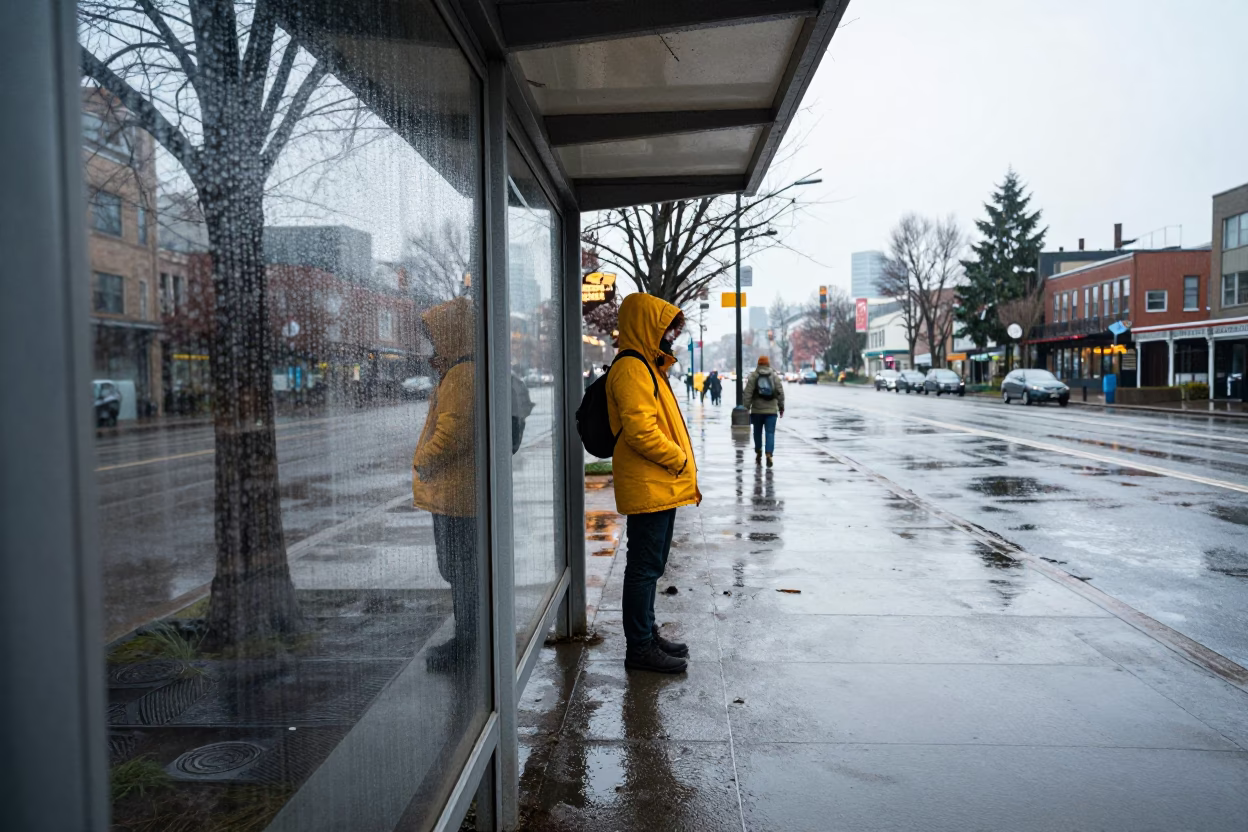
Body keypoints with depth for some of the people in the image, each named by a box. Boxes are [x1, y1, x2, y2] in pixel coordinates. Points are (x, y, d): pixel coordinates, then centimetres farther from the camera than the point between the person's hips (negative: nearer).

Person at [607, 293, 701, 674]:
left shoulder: (648, 367, 19)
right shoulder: (631, 368, -15)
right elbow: (641, 431, -24)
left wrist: (684, 473, 15)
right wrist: (680, 461, -12)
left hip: (662, 486, 11)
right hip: (648, 487, -11)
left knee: (650, 566, 18)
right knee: (645, 567, -3)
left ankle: (647, 634, 29)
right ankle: (640, 647, 5)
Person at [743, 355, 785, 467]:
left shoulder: (753, 376, -3)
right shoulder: (775, 376, 3)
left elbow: (747, 393, -8)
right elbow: (780, 393, 5)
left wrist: (746, 407, -4)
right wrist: (781, 407, 15)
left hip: (757, 410, 0)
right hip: (771, 410, 0)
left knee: (757, 432, 16)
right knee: (770, 433, -2)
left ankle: (758, 453, 27)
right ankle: (769, 454, -17)